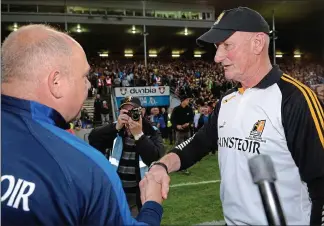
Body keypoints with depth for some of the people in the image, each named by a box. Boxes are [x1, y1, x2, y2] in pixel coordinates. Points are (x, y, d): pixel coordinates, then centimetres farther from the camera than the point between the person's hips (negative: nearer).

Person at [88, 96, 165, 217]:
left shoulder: (152, 133, -6)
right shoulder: (115, 131, 0)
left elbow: (156, 159, -22)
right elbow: (93, 139, -16)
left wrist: (138, 134, -27)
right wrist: (116, 127, -27)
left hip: (140, 196, -1)